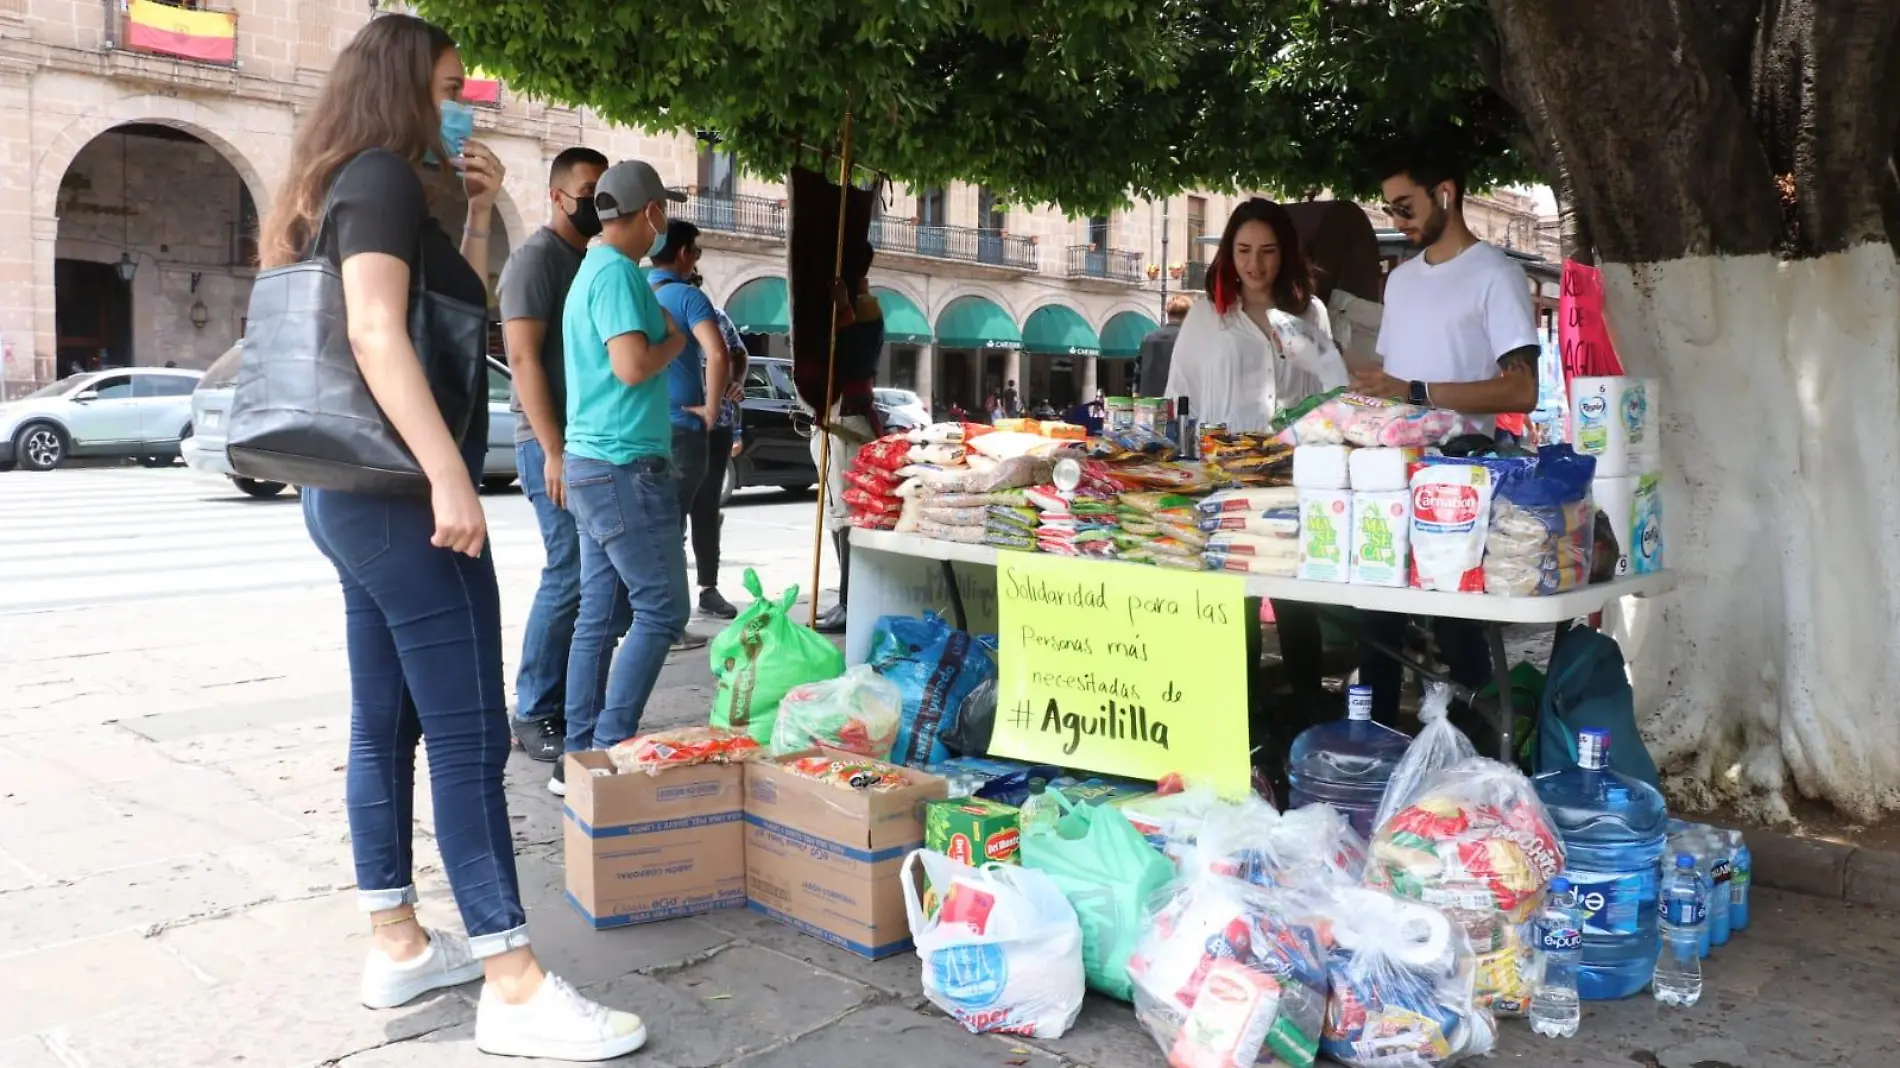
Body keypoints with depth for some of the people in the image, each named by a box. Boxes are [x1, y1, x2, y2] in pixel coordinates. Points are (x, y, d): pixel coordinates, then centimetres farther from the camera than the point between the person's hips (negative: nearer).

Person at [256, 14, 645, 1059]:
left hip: (357, 492, 11)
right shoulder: (382, 176, -11)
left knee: (386, 723, 12)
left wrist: (479, 208, 18)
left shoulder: (350, 187, 19)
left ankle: (397, 943, 20)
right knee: (468, 734, -10)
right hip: (401, 492, -11)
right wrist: (450, 476, -29)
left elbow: (461, 304, 30)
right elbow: (377, 334, -24)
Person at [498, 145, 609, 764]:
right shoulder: (537, 257, -7)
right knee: (570, 575, -9)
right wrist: (554, 451, -20)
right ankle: (535, 716, 1)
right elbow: (523, 357, -15)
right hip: (555, 443, -8)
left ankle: (567, 705, 18)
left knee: (588, 577, 9)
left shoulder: (593, 261, 18)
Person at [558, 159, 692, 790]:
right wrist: (674, 342, -5)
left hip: (594, 462, 10)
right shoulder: (618, 272, -13)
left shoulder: (593, 269, 18)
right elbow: (632, 366, -22)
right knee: (661, 610, -6)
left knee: (600, 617, 9)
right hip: (625, 466, -10)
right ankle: (610, 752, -5)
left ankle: (580, 759, 12)